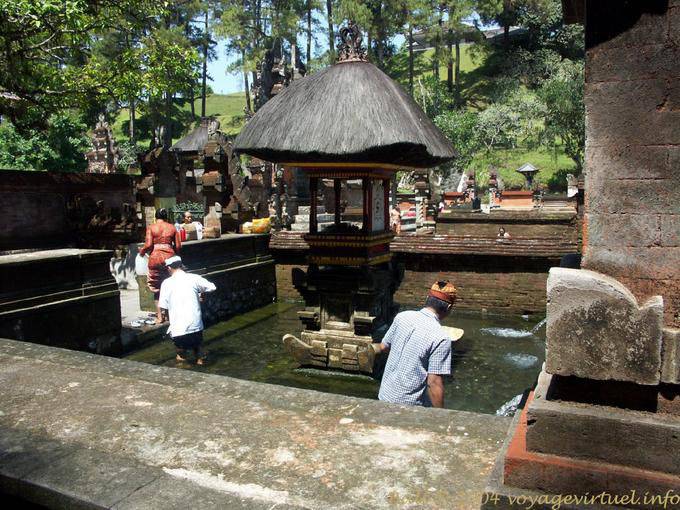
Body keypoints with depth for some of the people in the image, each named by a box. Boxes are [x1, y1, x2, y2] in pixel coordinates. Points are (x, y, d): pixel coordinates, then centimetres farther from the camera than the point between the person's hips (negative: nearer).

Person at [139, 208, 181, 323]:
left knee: (156, 289, 8)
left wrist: (142, 251, 10)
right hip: (169, 257, 2)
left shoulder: (151, 227, -1)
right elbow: (178, 246, 3)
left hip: (155, 257, -2)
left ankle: (159, 316, 9)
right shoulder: (172, 227, 6)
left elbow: (148, 245, -9)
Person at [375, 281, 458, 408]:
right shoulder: (441, 338, -21)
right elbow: (434, 383, -20)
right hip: (410, 405, -5)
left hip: (385, 395, 6)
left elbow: (383, 346, 10)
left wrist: (373, 348, 31)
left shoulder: (402, 316, -5)